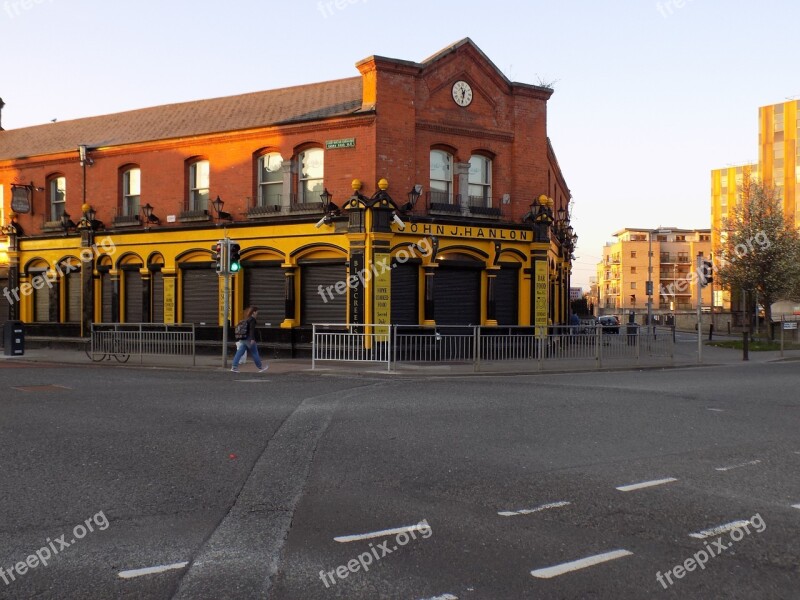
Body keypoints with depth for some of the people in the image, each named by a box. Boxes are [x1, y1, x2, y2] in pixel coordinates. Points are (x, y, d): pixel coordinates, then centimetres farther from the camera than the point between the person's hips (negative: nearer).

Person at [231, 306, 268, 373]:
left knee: (239, 353, 2)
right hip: (249, 339, -8)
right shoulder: (252, 320, -9)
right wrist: (252, 339, -28)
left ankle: (234, 367, -6)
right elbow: (252, 329, -21)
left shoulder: (247, 319, 18)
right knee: (254, 353, 3)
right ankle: (260, 367, 13)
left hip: (243, 339, 8)